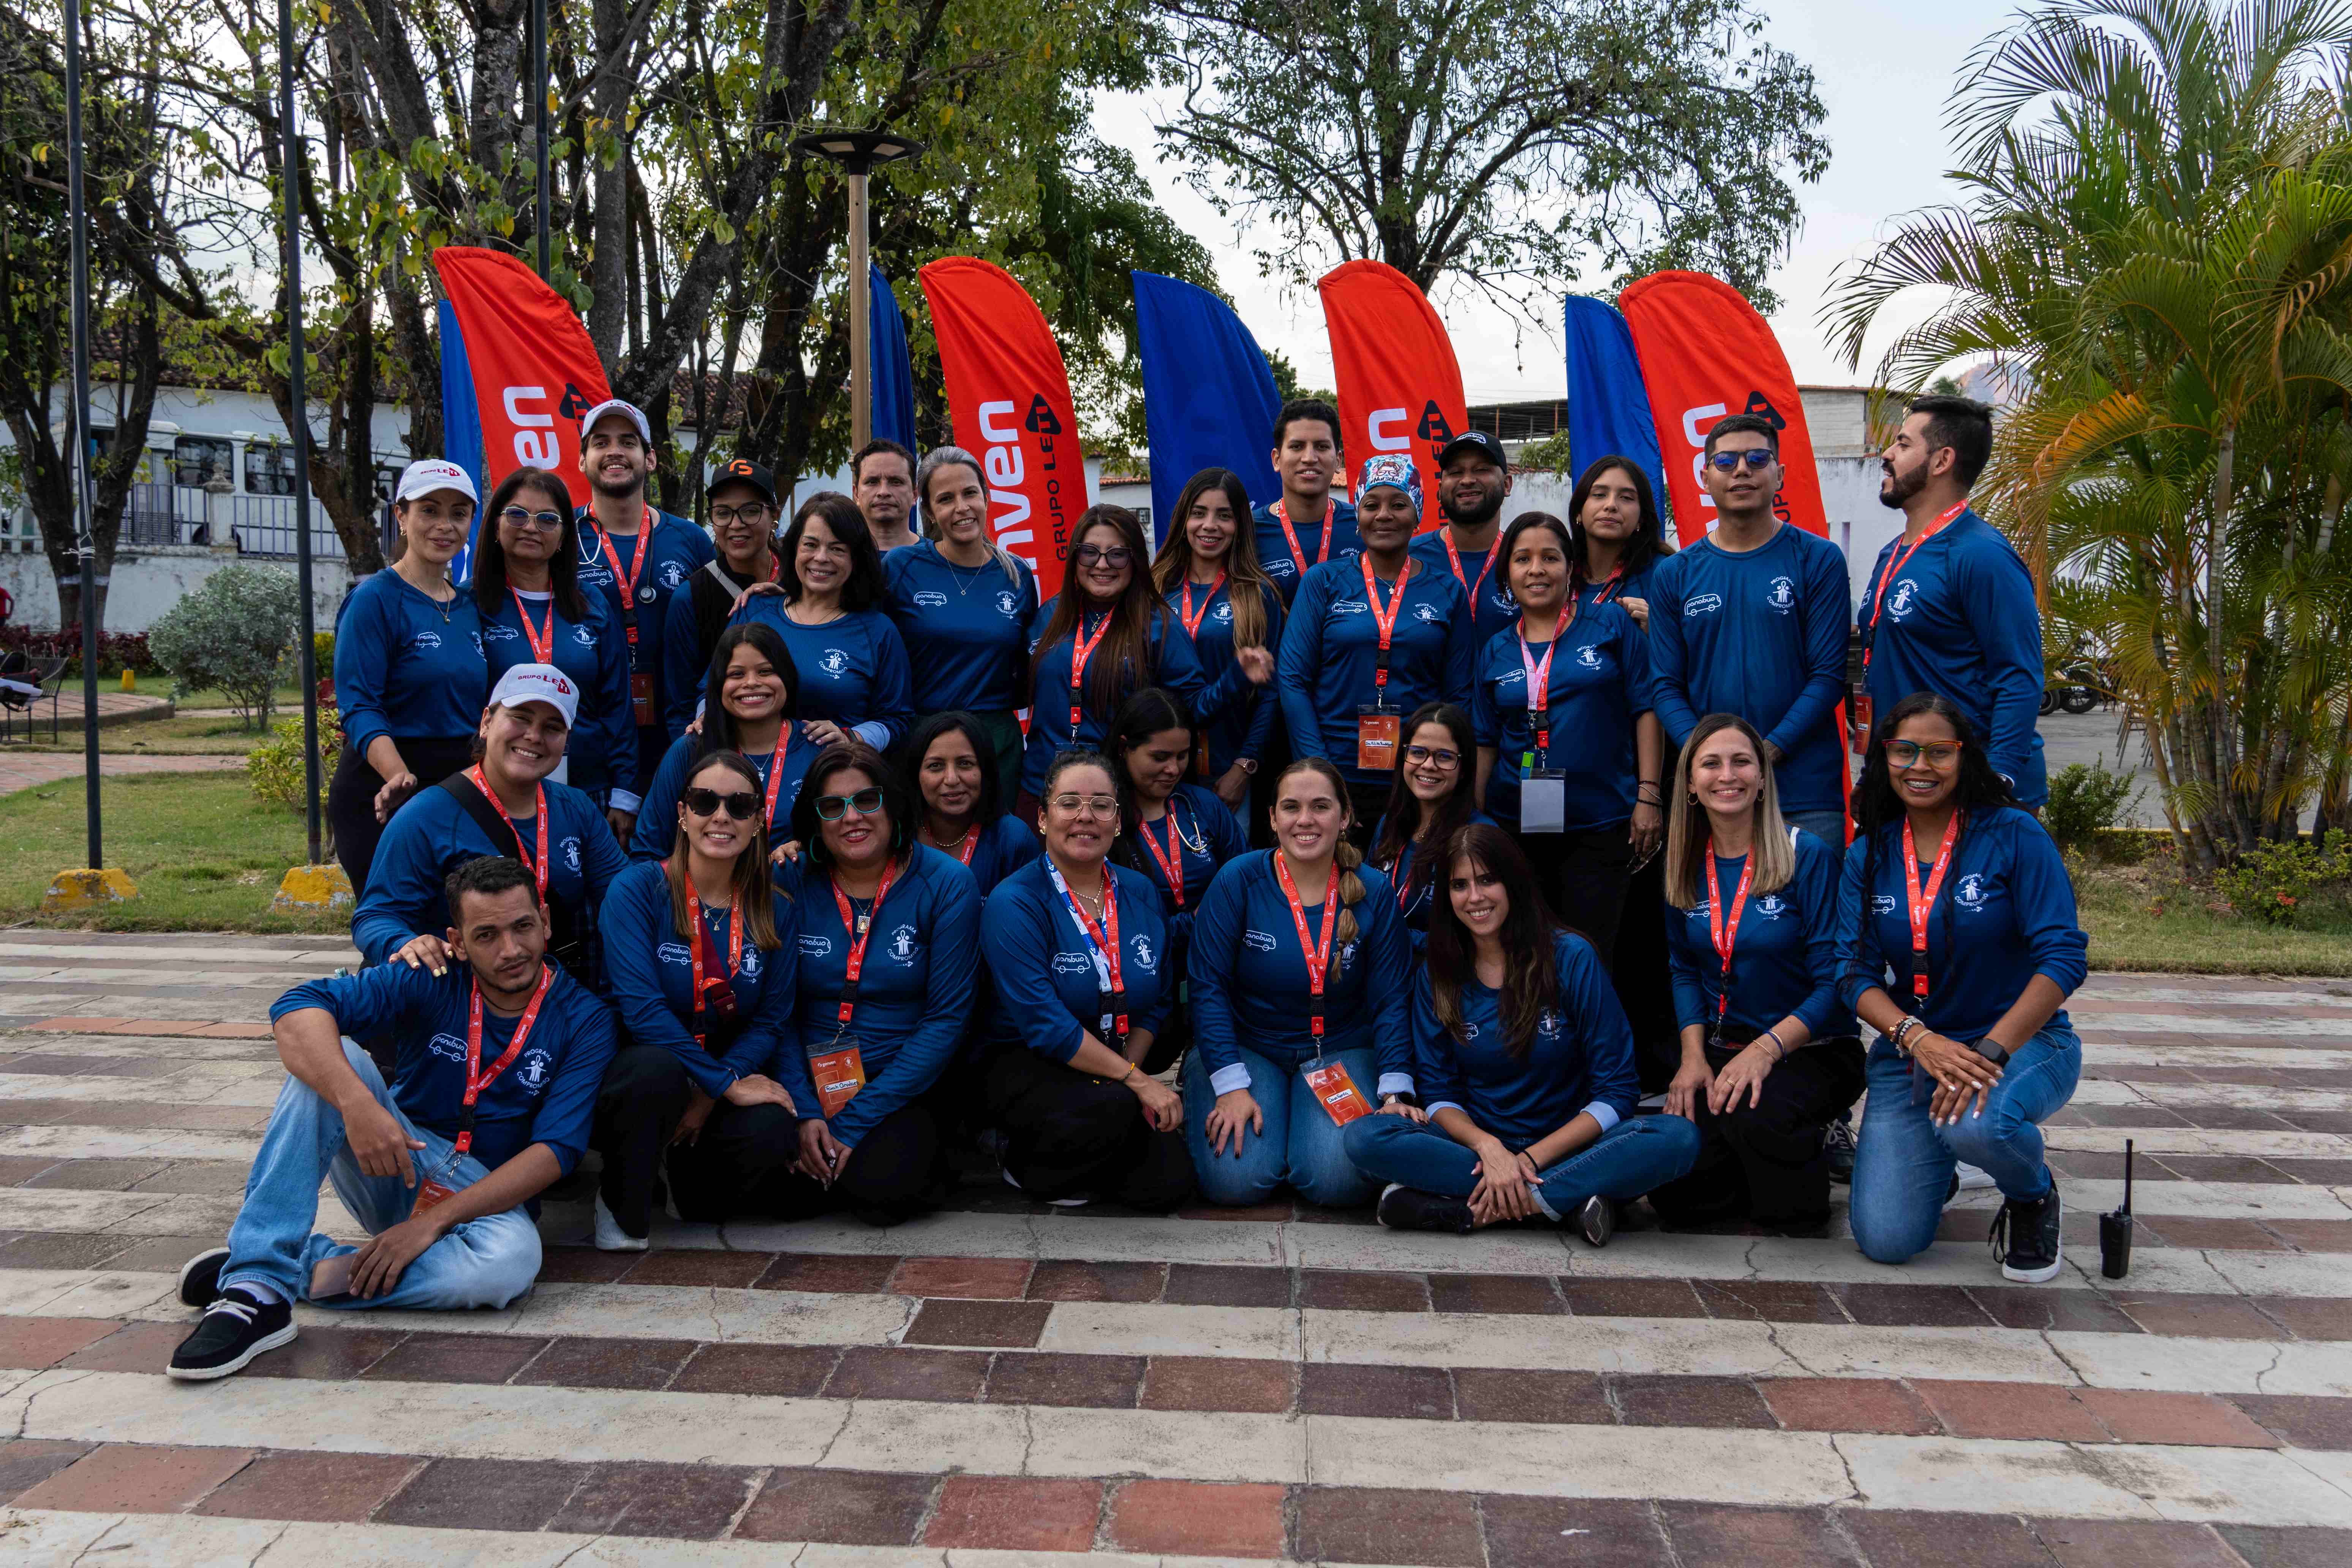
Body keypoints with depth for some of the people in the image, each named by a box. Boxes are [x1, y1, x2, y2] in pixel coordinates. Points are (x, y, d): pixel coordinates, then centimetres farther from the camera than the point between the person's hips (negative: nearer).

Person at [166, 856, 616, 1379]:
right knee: (329, 1061, -25)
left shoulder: (584, 1019, -9)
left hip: (488, 1193, -1)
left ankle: (305, 1270, -22)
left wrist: (435, 1220, -24)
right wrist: (357, 1104, -38)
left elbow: (554, 1151, -15)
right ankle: (260, 1288, -31)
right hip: (392, 1166, 2)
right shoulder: (431, 980, -7)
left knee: (512, 1261, -37)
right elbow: (296, 1009, -20)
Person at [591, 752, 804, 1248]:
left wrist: (710, 1097, -16)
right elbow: (639, 1004, -19)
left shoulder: (774, 910, 2)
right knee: (656, 1072, -39)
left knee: (772, 1131, -29)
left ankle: (690, 1176, 10)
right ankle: (621, 1205, -7)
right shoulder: (637, 888, -10)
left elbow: (771, 1019, 0)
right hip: (637, 1065, -3)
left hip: (729, 1080, 4)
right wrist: (727, 1083, -22)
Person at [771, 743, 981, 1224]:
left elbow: (949, 1018, -8)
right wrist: (805, 1112, -13)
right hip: (810, 1081, 2)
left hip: (901, 1088, -2)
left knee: (884, 1187, -28)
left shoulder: (945, 885, -7)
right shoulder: (792, 883, 0)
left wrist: (855, 1121, -13)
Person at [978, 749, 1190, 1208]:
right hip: (1024, 1065, -5)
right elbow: (1044, 1024, -20)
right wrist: (1134, 1081, -20)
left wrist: (1131, 1073, -7)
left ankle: (1075, 1156, 15)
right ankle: (1026, 1165, -3)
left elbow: (1158, 1002, 10)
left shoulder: (1141, 893, 5)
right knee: (1113, 1110, -35)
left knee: (1168, 1183, -14)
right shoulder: (1015, 904, -14)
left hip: (1114, 1078, 6)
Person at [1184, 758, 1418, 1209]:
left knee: (1340, 1182, -23)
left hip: (1340, 1052, 1)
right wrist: (1231, 1087, -19)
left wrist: (1396, 1093, -13)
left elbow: (1391, 999, -2)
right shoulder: (1237, 882, -10)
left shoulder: (1374, 893, -4)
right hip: (1246, 1046, -1)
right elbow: (1209, 988, -10)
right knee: (1235, 1181, -22)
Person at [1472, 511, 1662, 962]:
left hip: (1600, 826, -2)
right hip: (1516, 826, 3)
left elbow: (1645, 709, 0)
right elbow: (1485, 742, 12)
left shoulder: (1611, 625, 2)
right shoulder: (1497, 652, 10)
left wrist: (1649, 795, -7)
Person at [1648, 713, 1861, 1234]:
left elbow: (1835, 981, -12)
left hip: (1812, 1052, -4)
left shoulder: (1808, 857, -10)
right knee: (1673, 1195, -14)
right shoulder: (1686, 865, 5)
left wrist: (1767, 1048, -25)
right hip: (1721, 1055, 5)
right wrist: (1694, 1054, -3)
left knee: (1752, 1114, -37)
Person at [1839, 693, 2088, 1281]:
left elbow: (2063, 958, -15)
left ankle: (2033, 1196, -1)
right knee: (1885, 1239, -11)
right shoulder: (1868, 855, 3)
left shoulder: (2014, 835, -8)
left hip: (2024, 1039, -3)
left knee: (1977, 1122, -39)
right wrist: (1919, 1039, -23)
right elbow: (1855, 972, -3)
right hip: (1911, 1049, 3)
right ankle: (1932, 1166, 27)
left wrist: (1990, 1050, -26)